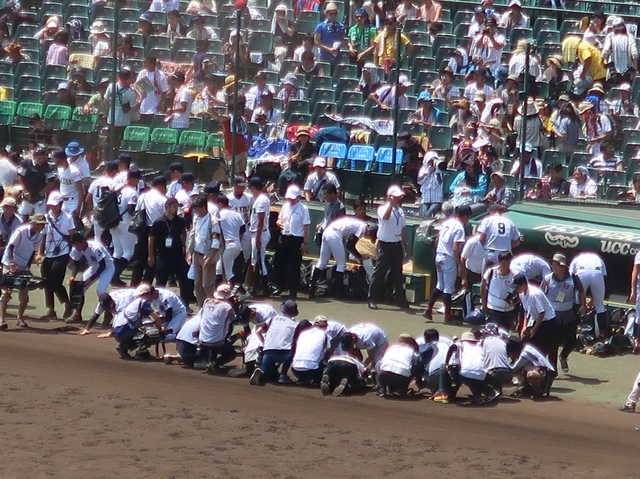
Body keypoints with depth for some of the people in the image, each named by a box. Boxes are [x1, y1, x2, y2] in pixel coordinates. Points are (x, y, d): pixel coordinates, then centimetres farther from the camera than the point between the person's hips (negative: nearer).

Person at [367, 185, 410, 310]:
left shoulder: (400, 211, 12)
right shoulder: (383, 209, -8)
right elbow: (385, 217, -32)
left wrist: (406, 244, 17)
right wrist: (392, 203, -31)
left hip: (397, 244, 6)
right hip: (385, 244, -6)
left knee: (397, 273, 14)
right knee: (379, 272, -5)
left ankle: (400, 298, 23)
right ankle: (372, 299, -1)